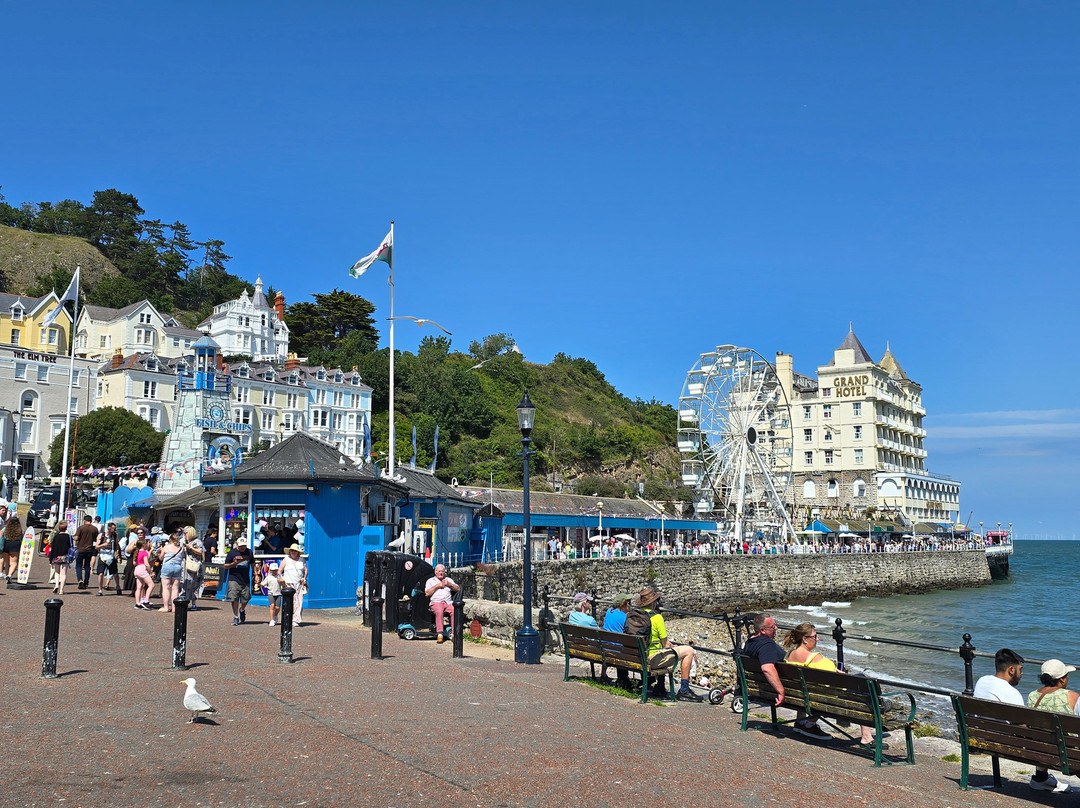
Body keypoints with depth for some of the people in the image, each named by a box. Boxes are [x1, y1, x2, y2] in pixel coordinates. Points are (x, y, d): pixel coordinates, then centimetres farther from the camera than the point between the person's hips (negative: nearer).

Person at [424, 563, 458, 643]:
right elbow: (427, 593, 6)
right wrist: (437, 586, 0)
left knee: (454, 611, -32)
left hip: (448, 602, 2)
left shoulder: (449, 580, 28)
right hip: (436, 602, -2)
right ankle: (440, 634, -39)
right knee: (439, 611, -37)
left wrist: (449, 584, 5)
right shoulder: (430, 581, 20)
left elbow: (458, 589, 18)